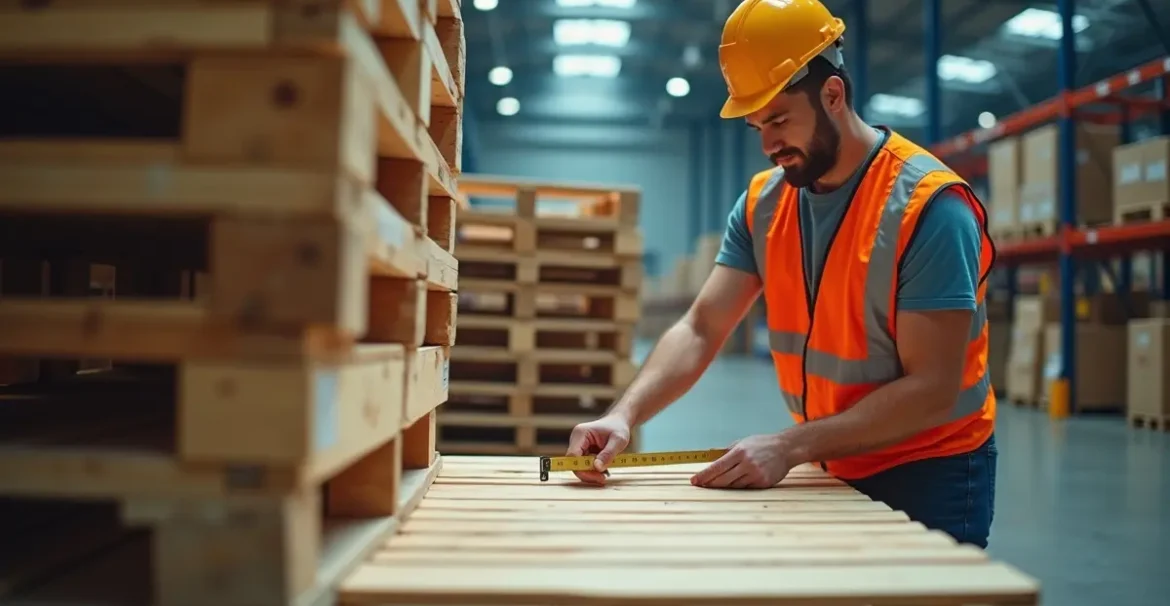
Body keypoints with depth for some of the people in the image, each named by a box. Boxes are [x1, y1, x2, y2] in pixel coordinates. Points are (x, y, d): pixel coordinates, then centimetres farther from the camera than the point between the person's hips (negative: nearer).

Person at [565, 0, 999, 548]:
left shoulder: (928, 205, -21)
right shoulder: (762, 203, -2)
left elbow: (932, 390, -23)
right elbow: (701, 329, -6)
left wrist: (789, 447, -31)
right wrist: (624, 415, -23)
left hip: (929, 477, -5)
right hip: (834, 472, 5)